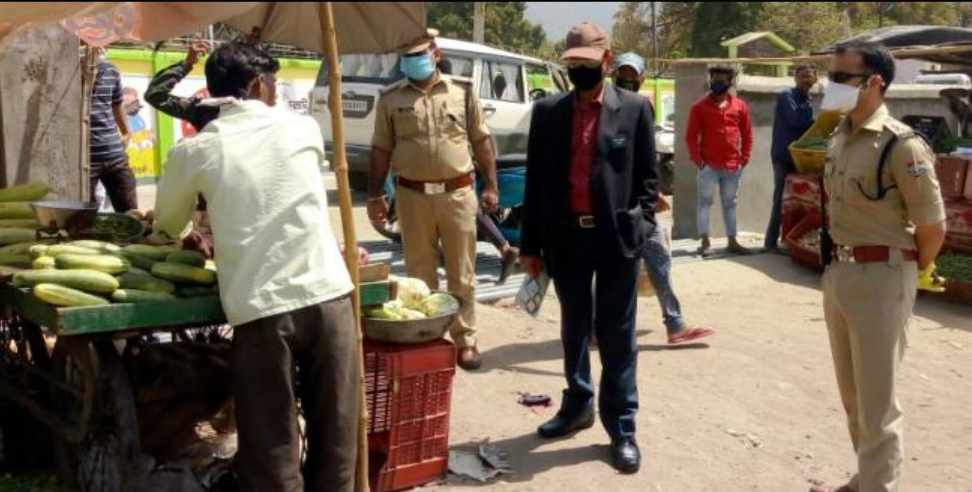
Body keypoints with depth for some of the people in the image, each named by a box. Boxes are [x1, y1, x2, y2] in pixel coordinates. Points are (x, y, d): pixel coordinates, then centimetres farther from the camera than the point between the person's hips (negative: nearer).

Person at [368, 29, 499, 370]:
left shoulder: (462, 91, 4)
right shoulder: (390, 99, 4)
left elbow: (481, 142, 6)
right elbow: (381, 150, 7)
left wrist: (490, 185, 2)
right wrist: (375, 195, 3)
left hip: (458, 193, 0)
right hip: (412, 196, 1)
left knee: (461, 274, 6)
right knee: (419, 274, 9)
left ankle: (465, 340, 17)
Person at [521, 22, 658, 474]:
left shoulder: (635, 109, -1)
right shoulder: (547, 111, 5)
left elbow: (647, 177, 3)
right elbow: (535, 180, 6)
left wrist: (639, 228, -7)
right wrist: (531, 243, 5)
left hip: (617, 237, -3)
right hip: (566, 238, 3)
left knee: (617, 335, 4)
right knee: (573, 329, 17)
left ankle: (621, 427, 14)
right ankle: (578, 405, 34)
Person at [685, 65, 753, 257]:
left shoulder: (740, 106, 6)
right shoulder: (700, 106, -1)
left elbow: (747, 134, 11)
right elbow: (691, 135, -2)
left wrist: (744, 158, 4)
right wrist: (697, 158, -9)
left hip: (733, 166, 3)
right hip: (708, 165, -2)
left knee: (730, 203, 11)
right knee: (705, 201, -3)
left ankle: (732, 242, 16)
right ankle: (705, 242, 1)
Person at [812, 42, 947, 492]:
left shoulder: (900, 144, -17)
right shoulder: (839, 139, 8)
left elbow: (933, 226, -13)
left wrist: (909, 273, 1)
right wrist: (836, 264, 11)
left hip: (879, 278, -8)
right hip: (837, 273, 8)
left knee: (876, 400, 2)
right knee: (853, 395, 20)